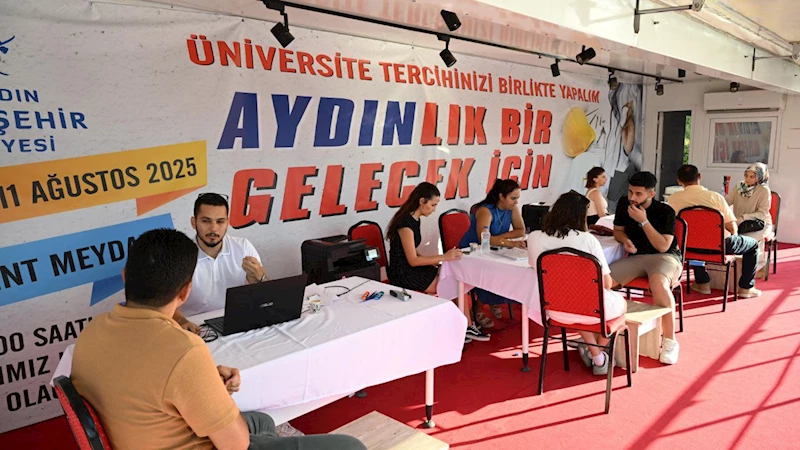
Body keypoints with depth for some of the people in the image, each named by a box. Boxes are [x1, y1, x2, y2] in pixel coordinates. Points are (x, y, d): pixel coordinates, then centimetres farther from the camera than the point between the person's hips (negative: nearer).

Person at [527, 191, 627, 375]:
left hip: (556, 310, 4)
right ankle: (599, 358, 43)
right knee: (621, 302, 32)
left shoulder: (534, 238, -6)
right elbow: (607, 284, -8)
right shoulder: (587, 239, -15)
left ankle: (595, 356, 41)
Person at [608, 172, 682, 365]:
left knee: (658, 283, -40)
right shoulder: (624, 204, 2)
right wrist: (625, 240, -8)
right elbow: (618, 230, 15)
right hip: (636, 256, 5)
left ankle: (670, 341, -23)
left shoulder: (665, 212, -12)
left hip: (665, 257, -5)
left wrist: (644, 221, -24)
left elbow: (663, 246, -18)